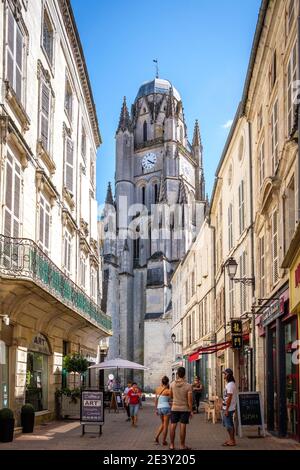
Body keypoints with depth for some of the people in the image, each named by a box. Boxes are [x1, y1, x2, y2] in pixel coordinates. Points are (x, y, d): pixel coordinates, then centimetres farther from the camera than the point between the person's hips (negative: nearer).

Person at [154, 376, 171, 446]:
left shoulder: (157, 389, 4)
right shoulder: (167, 390, -14)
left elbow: (156, 400, 9)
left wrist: (156, 409, 16)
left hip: (159, 408, 6)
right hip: (166, 408, -6)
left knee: (163, 423, 23)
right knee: (166, 425, 5)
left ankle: (157, 436, 9)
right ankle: (164, 441, 8)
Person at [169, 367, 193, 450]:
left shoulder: (172, 384, -4)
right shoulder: (188, 386, -13)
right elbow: (190, 400, -13)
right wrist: (191, 411, -5)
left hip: (174, 408, 2)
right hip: (185, 409, -2)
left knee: (173, 426, 7)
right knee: (183, 427, 2)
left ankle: (172, 445, 11)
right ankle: (182, 445, 8)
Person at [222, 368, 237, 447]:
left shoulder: (230, 385, -18)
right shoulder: (229, 384, 14)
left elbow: (229, 398, -21)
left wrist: (226, 410, -22)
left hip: (229, 409, -10)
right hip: (226, 408, 10)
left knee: (229, 425, -4)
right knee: (229, 424, 16)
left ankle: (232, 441, 3)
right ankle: (232, 440, 24)